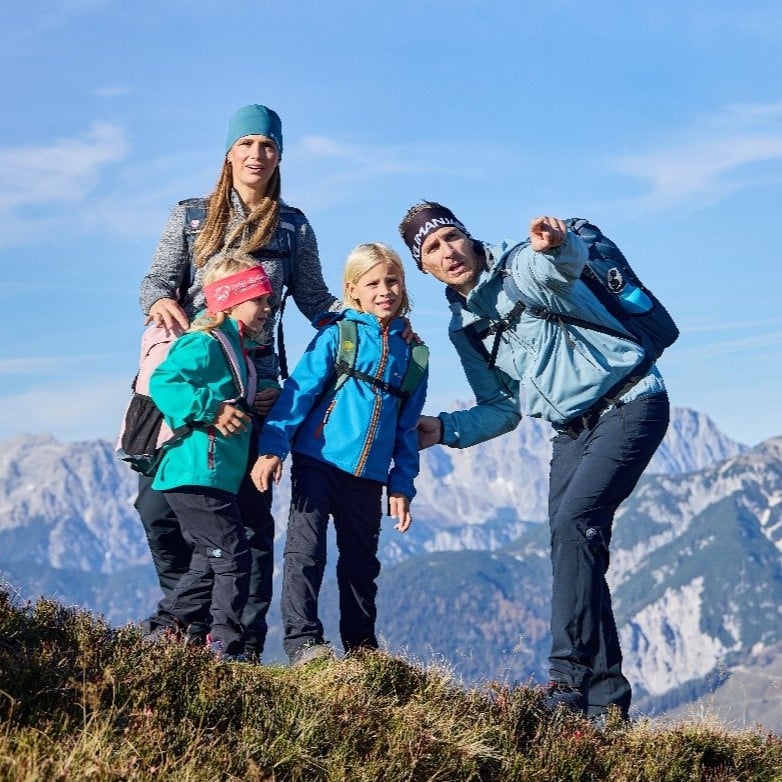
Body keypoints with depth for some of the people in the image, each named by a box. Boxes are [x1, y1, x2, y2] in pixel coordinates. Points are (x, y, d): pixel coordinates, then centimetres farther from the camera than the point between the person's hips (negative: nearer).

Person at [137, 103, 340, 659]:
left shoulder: (294, 227, 10)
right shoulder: (191, 216, 10)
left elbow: (315, 300, 12)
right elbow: (157, 279, 4)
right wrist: (160, 302, -19)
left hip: (252, 383, -1)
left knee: (250, 513, -1)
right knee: (158, 502, -4)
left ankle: (244, 642, 4)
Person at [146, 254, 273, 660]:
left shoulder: (237, 347, 19)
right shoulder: (205, 344, -12)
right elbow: (162, 382, -24)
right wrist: (210, 409, -29)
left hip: (216, 477, 11)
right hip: (198, 474, -11)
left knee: (209, 563, 15)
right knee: (233, 558, -9)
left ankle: (162, 635, 20)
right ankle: (226, 650, -5)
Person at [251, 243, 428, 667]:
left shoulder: (411, 351, 10)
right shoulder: (337, 334, -1)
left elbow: (407, 426, 14)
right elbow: (298, 390, -6)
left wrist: (402, 484, 10)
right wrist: (272, 447, -15)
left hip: (369, 474, 4)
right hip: (318, 460, -4)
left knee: (361, 563, 12)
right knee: (305, 551, -11)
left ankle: (362, 648, 21)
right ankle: (302, 641, -10)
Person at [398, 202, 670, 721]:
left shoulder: (523, 268, -11)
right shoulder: (463, 328, 10)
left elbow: (568, 264, -36)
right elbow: (504, 409, 16)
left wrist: (556, 245, -61)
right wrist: (445, 430, 1)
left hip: (629, 402, -8)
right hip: (572, 429, 8)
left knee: (574, 521, -23)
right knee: (573, 544, 0)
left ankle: (568, 680, -25)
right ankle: (606, 698, 5)